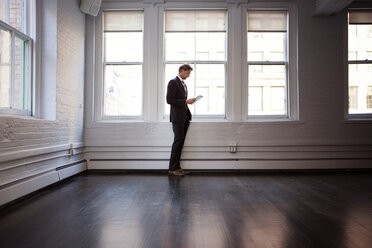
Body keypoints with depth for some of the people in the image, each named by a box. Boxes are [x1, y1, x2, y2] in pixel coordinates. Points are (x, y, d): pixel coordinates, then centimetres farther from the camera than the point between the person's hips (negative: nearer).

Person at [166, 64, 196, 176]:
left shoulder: (183, 84, 21)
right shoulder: (173, 82, -7)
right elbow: (169, 100, -16)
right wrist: (186, 101, -16)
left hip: (184, 118, 8)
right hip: (177, 117, -8)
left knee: (180, 142, 7)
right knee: (178, 141, -9)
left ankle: (177, 167, 11)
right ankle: (172, 168, -3)